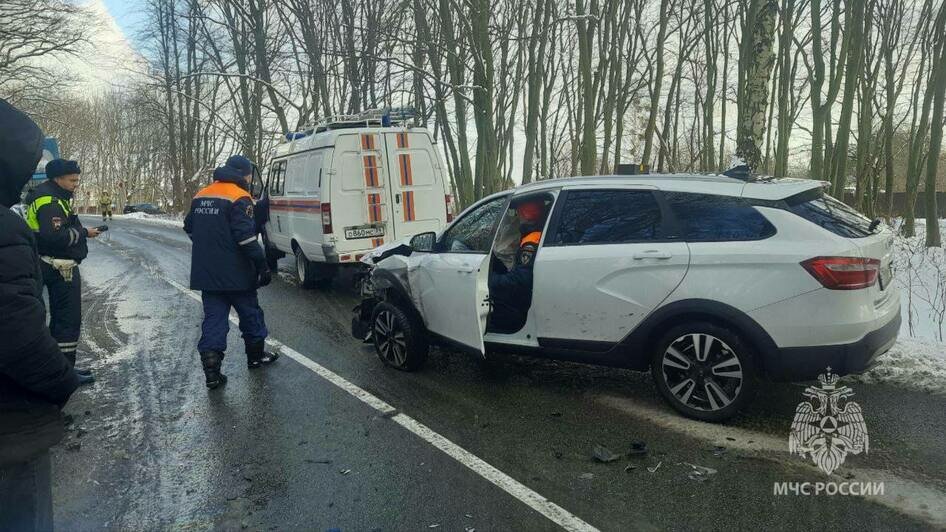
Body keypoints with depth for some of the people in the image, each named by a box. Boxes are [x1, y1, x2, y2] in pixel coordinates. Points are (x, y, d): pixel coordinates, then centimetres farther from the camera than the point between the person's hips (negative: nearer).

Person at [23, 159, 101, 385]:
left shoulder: (54, 197, 15)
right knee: (69, 319, -4)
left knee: (59, 317, 18)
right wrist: (83, 233, -18)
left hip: (56, 267, 11)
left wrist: (81, 231, 2)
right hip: (61, 268, -11)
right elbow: (54, 237, -28)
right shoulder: (50, 202, -18)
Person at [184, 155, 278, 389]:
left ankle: (212, 371, 0)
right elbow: (246, 237, -22)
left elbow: (189, 227, 22)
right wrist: (262, 265, -18)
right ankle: (256, 355, 29)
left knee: (213, 319, 6)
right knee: (250, 313, 14)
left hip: (207, 274, 6)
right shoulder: (239, 198, -14)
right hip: (235, 274, -6)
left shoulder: (201, 196, 11)